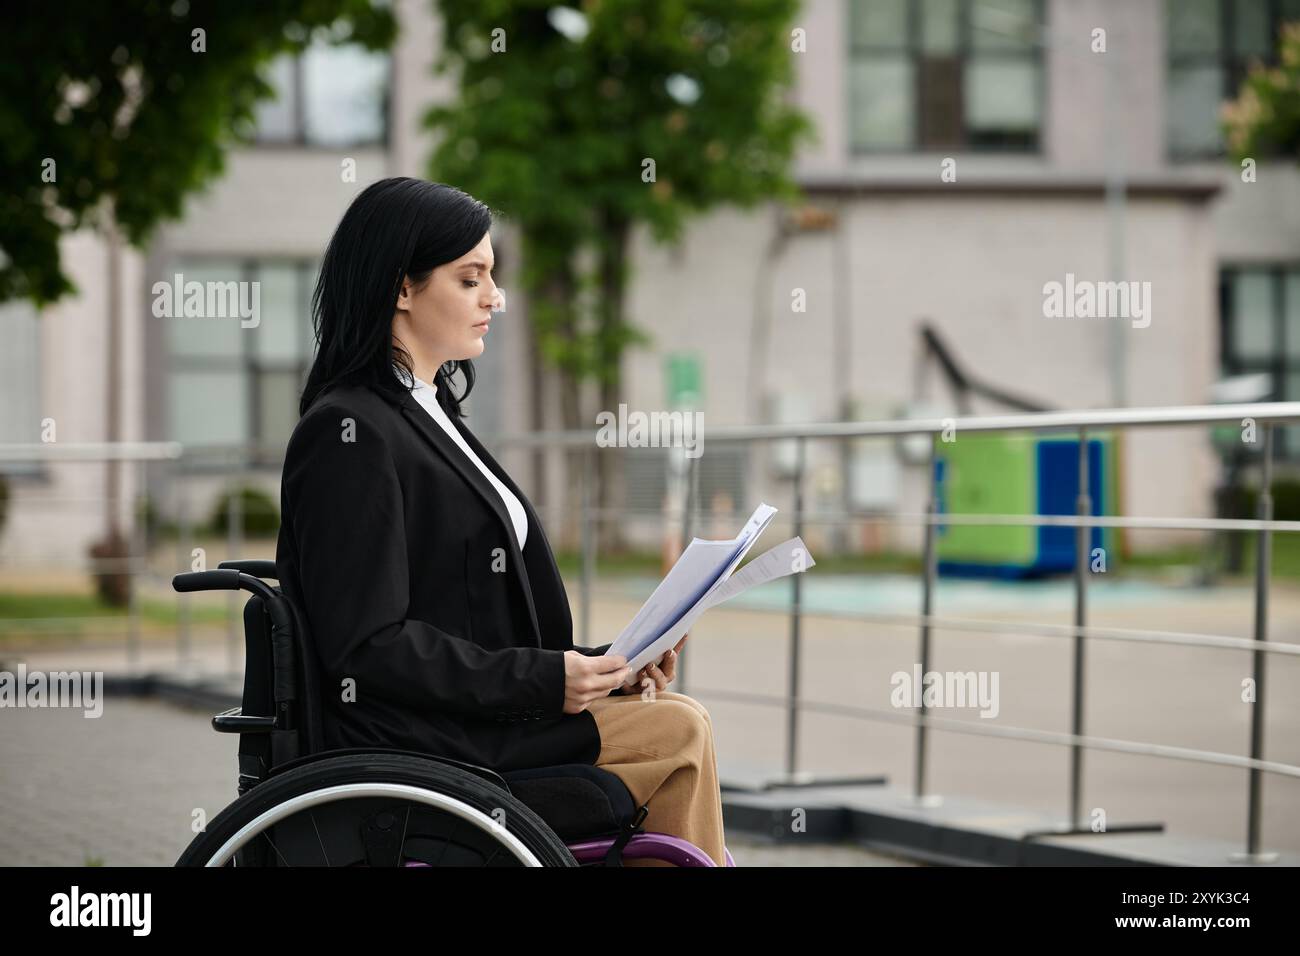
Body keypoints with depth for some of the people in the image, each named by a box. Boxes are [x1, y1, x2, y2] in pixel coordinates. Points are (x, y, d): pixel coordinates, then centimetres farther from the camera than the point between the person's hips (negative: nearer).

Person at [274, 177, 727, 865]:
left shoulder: (427, 414, 18)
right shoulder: (350, 433, -13)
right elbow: (368, 646, -19)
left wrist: (597, 665, 6)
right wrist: (543, 680, -19)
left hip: (468, 709, 10)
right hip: (408, 742, -10)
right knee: (681, 731, -14)